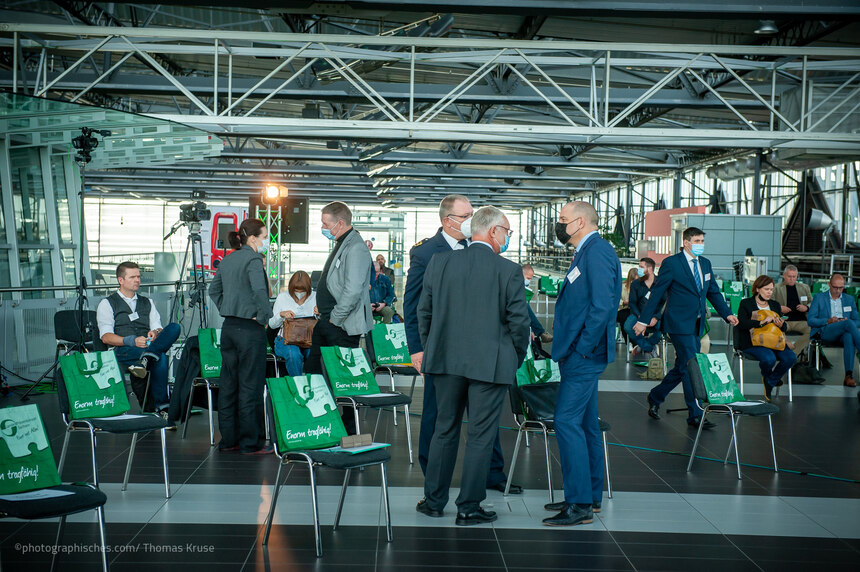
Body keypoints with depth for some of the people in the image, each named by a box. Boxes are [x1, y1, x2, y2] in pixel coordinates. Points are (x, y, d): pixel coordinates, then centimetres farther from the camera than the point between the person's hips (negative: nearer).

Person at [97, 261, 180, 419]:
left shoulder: (147, 303, 28)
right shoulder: (107, 304, 12)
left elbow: (157, 328, 16)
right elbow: (106, 337, -2)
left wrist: (155, 333, -13)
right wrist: (132, 341, -20)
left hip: (148, 344, 4)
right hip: (122, 352, -4)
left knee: (174, 328, -30)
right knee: (160, 358, -39)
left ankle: (146, 357, -49)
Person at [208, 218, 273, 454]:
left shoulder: (227, 260, 12)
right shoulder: (253, 260, -14)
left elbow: (213, 289, 21)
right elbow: (259, 291, -28)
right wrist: (265, 317, -16)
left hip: (229, 327, 8)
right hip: (250, 329, -8)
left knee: (228, 384, 12)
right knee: (250, 386, -2)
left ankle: (229, 439, 20)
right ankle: (251, 443, 4)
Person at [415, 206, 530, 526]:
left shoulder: (439, 263, 1)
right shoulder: (508, 271, -10)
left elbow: (424, 312, 6)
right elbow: (518, 321, -8)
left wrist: (431, 350, 18)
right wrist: (516, 359, 8)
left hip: (446, 359, 4)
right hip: (490, 364, -4)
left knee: (445, 429, 16)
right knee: (480, 436, 6)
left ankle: (434, 500, 24)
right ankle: (468, 508, 12)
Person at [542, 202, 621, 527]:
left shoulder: (598, 252, -14)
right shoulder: (586, 253, 17)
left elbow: (602, 306, -22)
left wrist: (581, 350, -20)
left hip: (584, 354, -11)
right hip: (580, 353, 11)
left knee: (567, 421, -11)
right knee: (585, 423, 14)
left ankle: (580, 505, -7)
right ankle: (591, 496, 22)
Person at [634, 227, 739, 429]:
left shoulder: (705, 264, 13)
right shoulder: (671, 263, -9)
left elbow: (713, 292, 19)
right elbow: (656, 292, -8)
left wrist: (727, 314, 6)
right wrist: (644, 320, -9)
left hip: (696, 325, 8)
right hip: (679, 324, -8)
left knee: (682, 368, 13)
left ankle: (655, 397, 30)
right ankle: (695, 414, -1)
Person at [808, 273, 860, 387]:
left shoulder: (849, 299, 22)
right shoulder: (819, 297, 13)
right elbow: (810, 320, 4)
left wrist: (847, 321, -6)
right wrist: (828, 321, -11)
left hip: (844, 332, 2)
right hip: (826, 332, -2)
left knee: (849, 337, -38)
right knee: (849, 323, -33)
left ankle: (849, 376, -42)